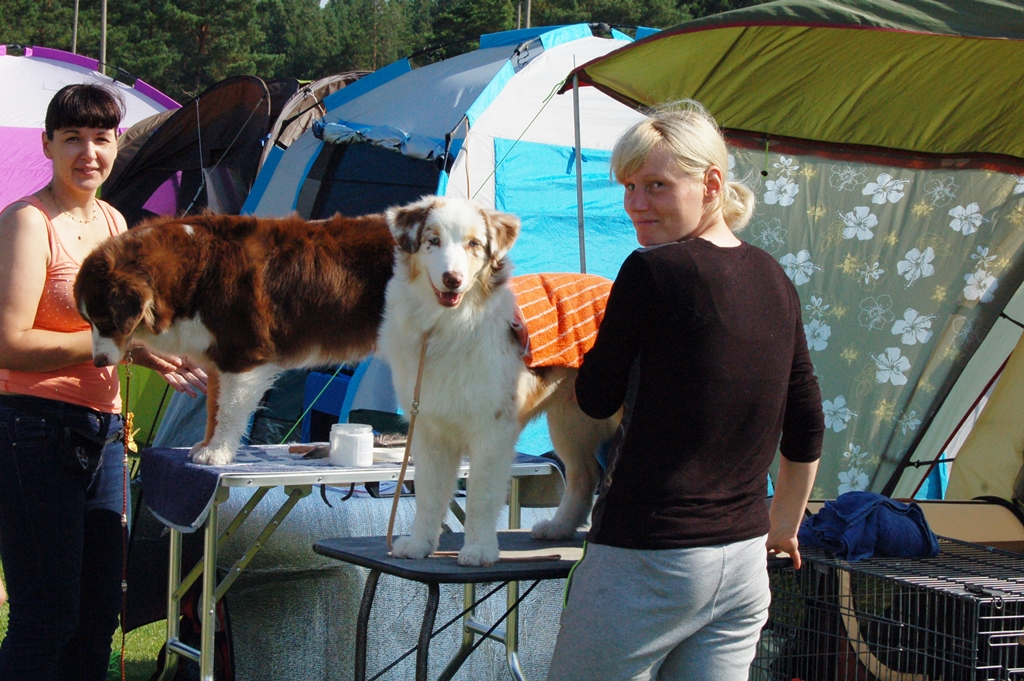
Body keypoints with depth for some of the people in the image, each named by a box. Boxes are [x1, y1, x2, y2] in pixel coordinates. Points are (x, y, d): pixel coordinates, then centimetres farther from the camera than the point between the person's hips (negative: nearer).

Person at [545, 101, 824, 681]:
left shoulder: (653, 270, -13)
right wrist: (784, 526, 28)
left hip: (647, 561, -7)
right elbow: (807, 427, 15)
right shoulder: (773, 279, 7)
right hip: (743, 559, 7)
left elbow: (596, 399, -2)